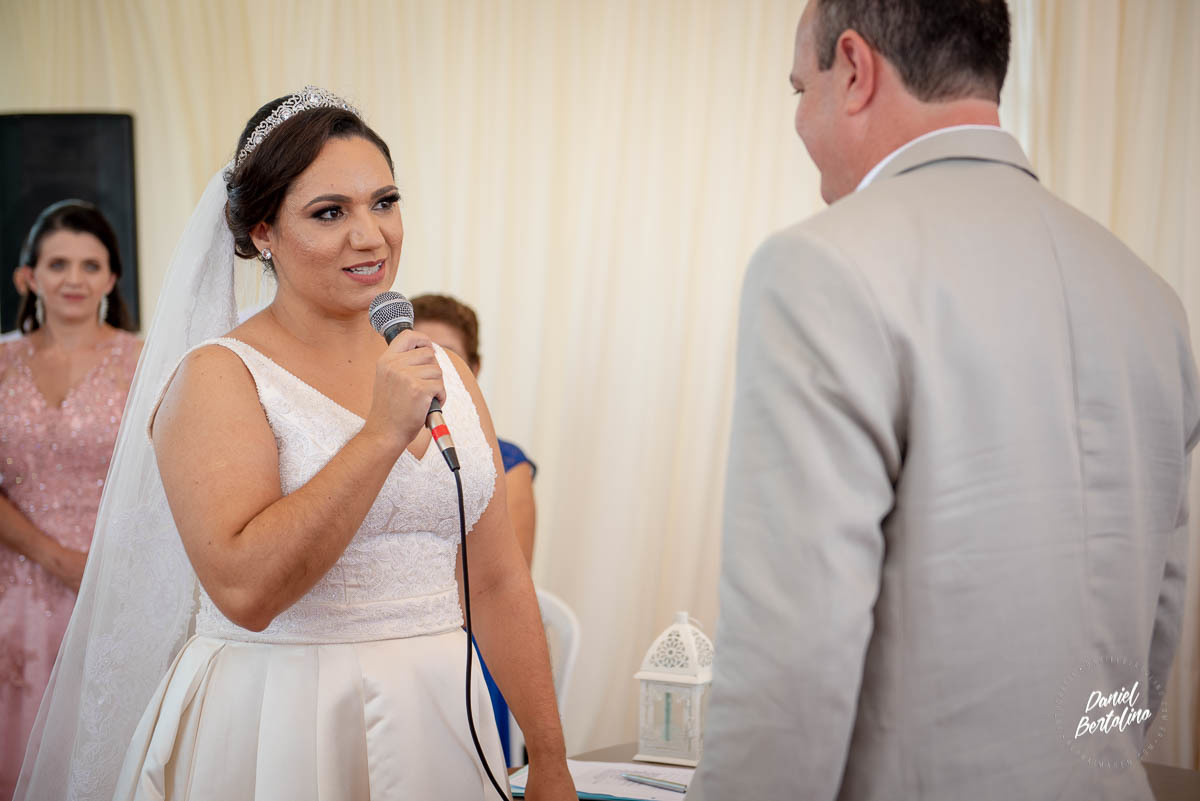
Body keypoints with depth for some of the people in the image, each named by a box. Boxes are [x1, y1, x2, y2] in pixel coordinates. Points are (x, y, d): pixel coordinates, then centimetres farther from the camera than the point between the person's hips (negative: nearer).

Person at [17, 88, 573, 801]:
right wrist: (382, 435, -23)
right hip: (280, 737, -5)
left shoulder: (445, 371, 7)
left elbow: (499, 583, 8)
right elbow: (244, 589, -22)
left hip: (440, 723, 5)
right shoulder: (218, 376, -9)